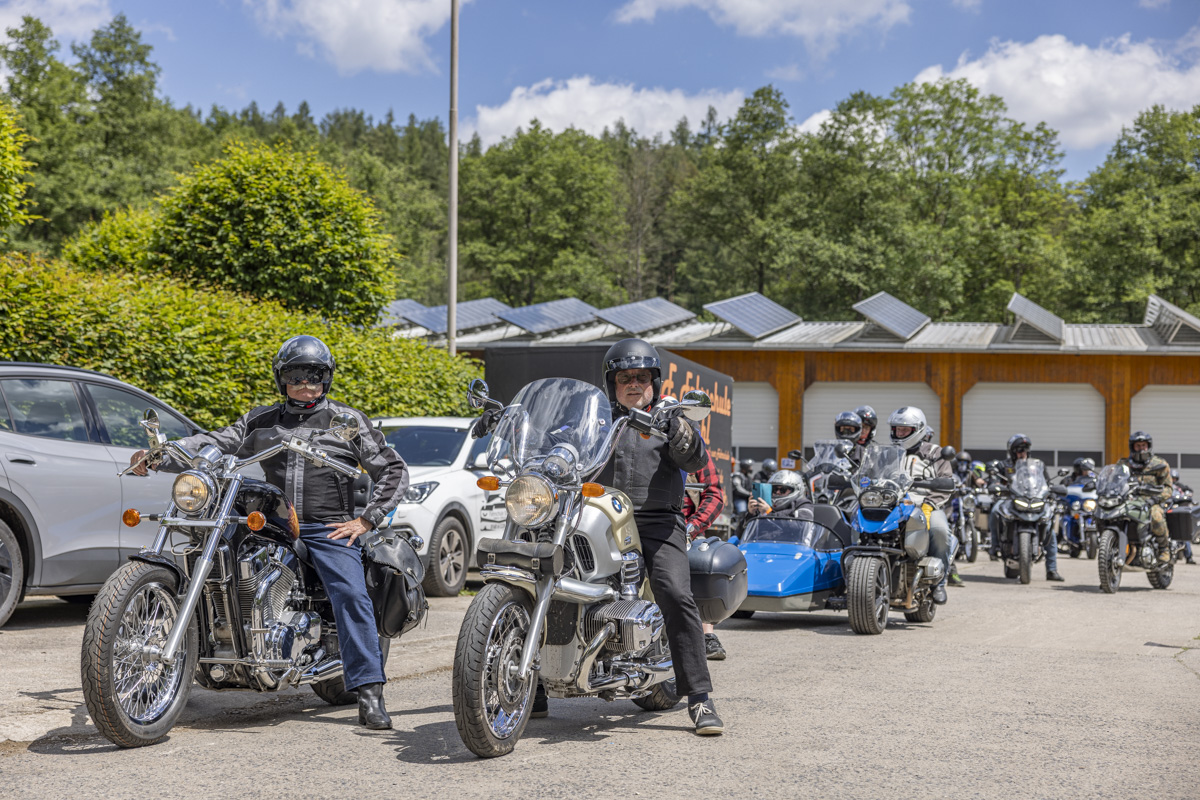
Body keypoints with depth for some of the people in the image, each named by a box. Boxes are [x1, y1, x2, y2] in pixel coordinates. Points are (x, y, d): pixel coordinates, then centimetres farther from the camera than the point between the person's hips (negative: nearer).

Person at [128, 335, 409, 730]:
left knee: (352, 596, -24)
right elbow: (218, 441, 9)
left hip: (329, 529, -4)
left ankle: (369, 696, -26)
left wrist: (365, 521, -2)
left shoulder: (348, 420, 10)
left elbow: (394, 471, 9)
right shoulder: (263, 421, 19)